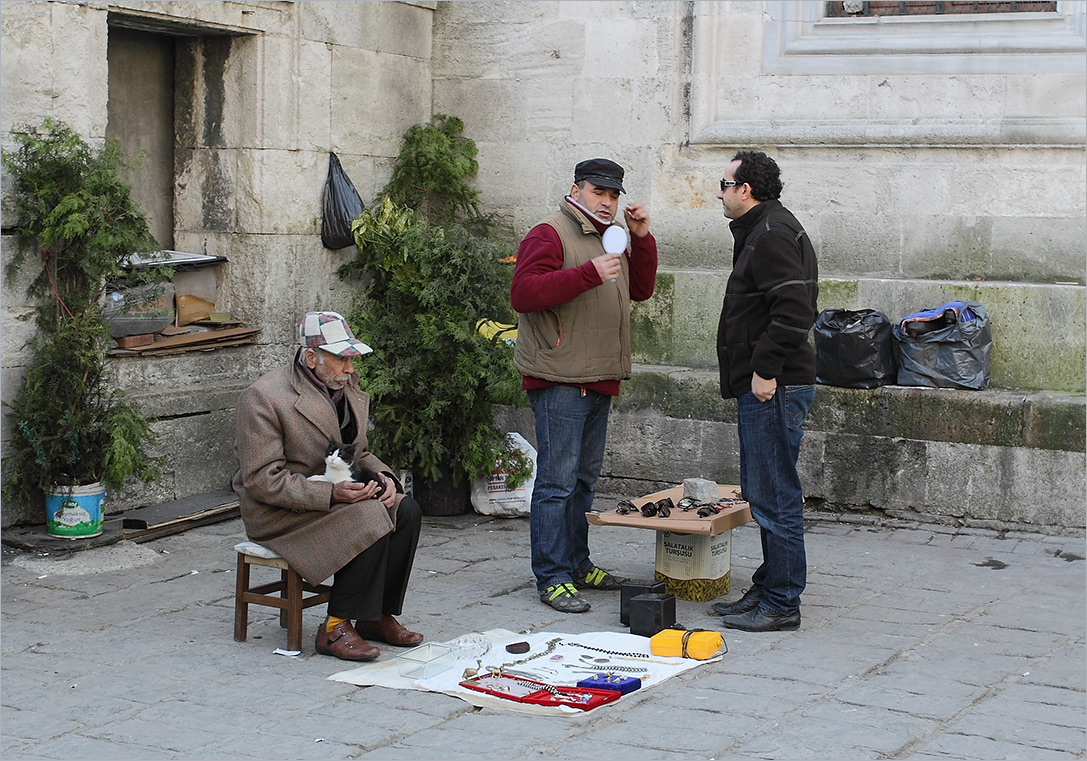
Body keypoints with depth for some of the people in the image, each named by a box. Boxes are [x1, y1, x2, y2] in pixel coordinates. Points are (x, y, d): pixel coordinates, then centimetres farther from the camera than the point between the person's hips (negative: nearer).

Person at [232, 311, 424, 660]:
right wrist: (330, 494, -28)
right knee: (370, 522, -28)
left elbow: (359, 452, 19)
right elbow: (262, 480, -21)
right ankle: (335, 629, -19)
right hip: (280, 512, -8)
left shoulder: (347, 387, 8)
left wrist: (381, 476, -5)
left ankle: (377, 615, -4)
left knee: (406, 511, -14)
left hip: (341, 492, 8)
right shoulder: (262, 398, -17)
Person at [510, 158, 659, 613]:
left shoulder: (610, 239, 21)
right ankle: (552, 578, -7)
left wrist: (641, 237, 9)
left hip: (599, 379, 9)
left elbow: (641, 289, 21)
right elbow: (523, 293, -20)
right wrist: (588, 274, -25)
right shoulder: (550, 234, -8)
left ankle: (577, 565, 23)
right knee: (557, 480, -9)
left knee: (584, 477, 15)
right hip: (559, 379, -9)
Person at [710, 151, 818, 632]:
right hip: (764, 387, 11)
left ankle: (781, 606, -1)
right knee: (761, 493, 17)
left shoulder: (772, 235, -14)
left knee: (775, 497, -6)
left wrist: (766, 369, -22)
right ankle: (767, 590, 26)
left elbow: (793, 309, -25)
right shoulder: (761, 232, 20)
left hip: (775, 388, -11)